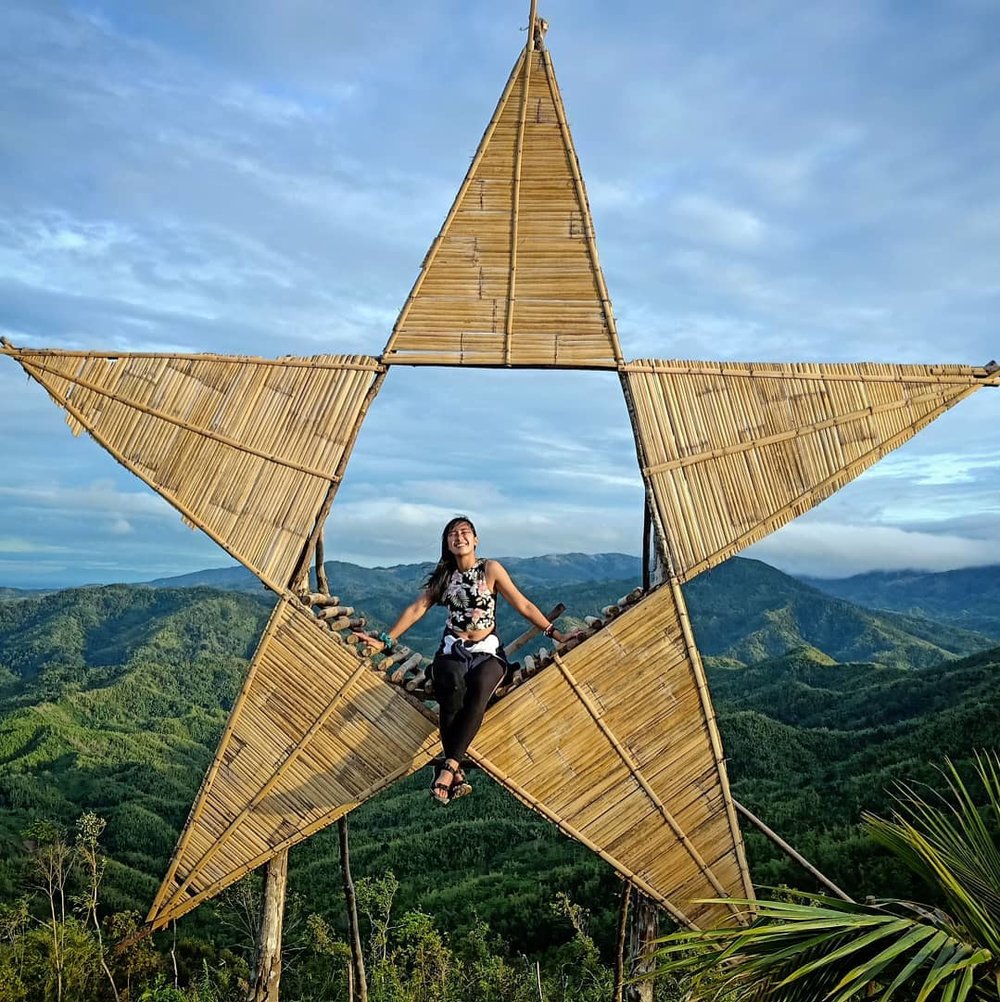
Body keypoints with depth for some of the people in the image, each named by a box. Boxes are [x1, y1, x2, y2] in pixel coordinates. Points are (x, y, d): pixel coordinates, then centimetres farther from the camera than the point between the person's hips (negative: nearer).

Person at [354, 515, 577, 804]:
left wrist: (555, 634, -1)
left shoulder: (491, 569, 3)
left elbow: (524, 606, 3)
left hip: (487, 651, -1)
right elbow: (416, 609, 11)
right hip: (453, 650, 1)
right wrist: (386, 641, 4)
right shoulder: (443, 576, 13)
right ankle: (456, 776, -39)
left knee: (479, 688, -36)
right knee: (453, 688, -34)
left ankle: (449, 767, -43)